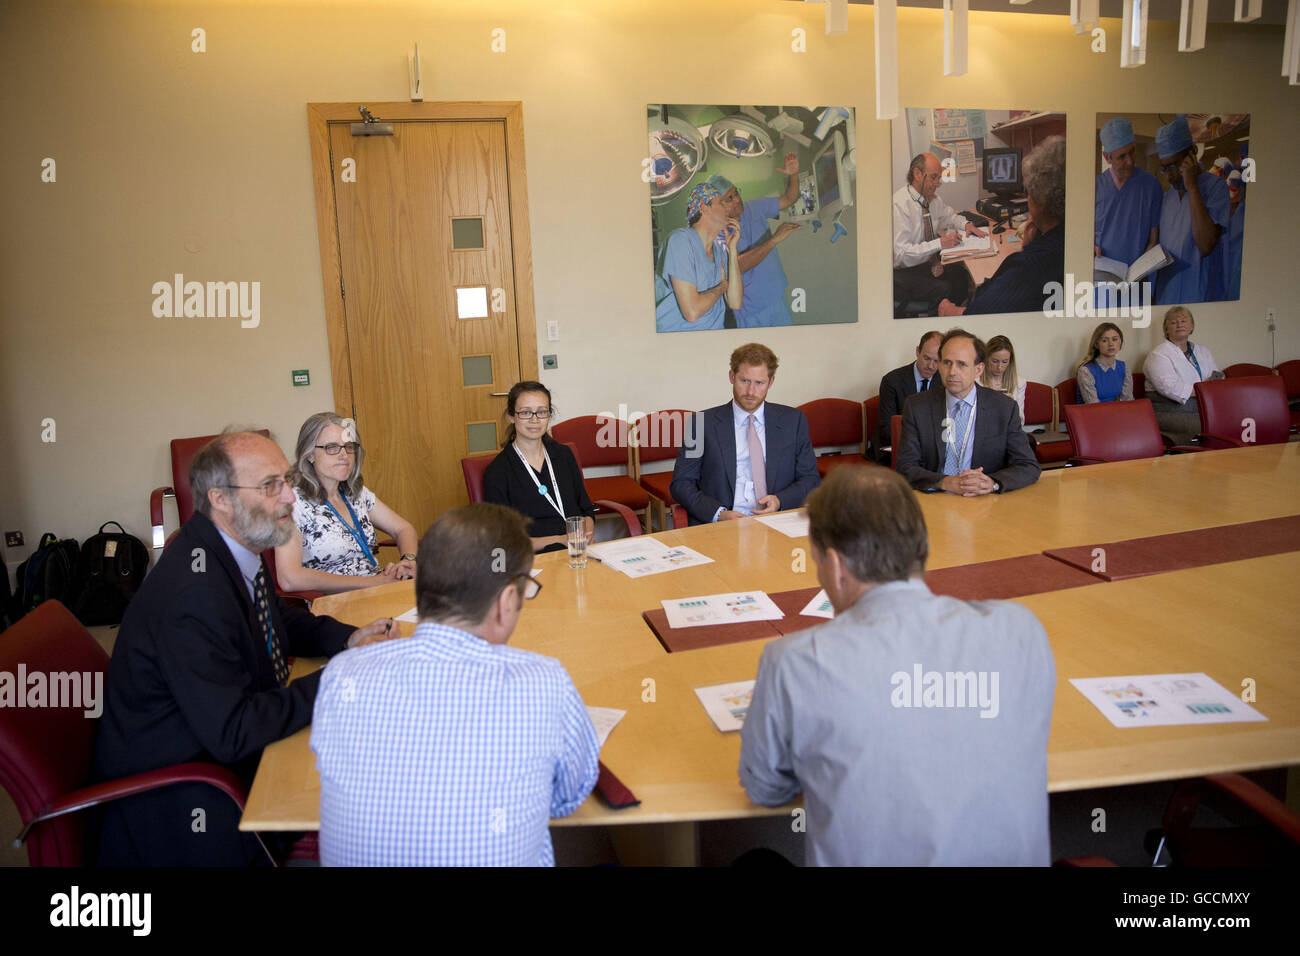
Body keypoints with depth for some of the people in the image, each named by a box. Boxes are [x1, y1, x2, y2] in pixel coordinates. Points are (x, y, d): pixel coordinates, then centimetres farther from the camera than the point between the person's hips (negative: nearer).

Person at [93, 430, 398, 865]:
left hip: (223, 743, 8)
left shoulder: (236, 547, -3)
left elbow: (280, 620, 16)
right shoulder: (193, 594, -31)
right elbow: (231, 734, -28)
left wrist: (349, 637, -3)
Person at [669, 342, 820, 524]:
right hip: (720, 528, -1)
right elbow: (681, 483, 4)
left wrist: (780, 501, -7)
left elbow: (810, 479, 14)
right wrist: (719, 513, -12)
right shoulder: (703, 423, 6)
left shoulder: (793, 420, 13)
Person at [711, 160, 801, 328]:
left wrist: (793, 174, -7)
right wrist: (774, 239, -34)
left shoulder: (754, 207, 2)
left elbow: (789, 198, 13)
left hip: (777, 299, 6)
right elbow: (738, 266, -33)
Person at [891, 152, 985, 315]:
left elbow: (948, 215, 26)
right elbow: (901, 253, -26)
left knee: (963, 276, -14)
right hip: (905, 271, -8)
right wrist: (940, 243, -29)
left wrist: (966, 224, 3)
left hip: (929, 263, 8)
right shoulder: (899, 205, -20)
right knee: (944, 290, -28)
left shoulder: (932, 197, 4)